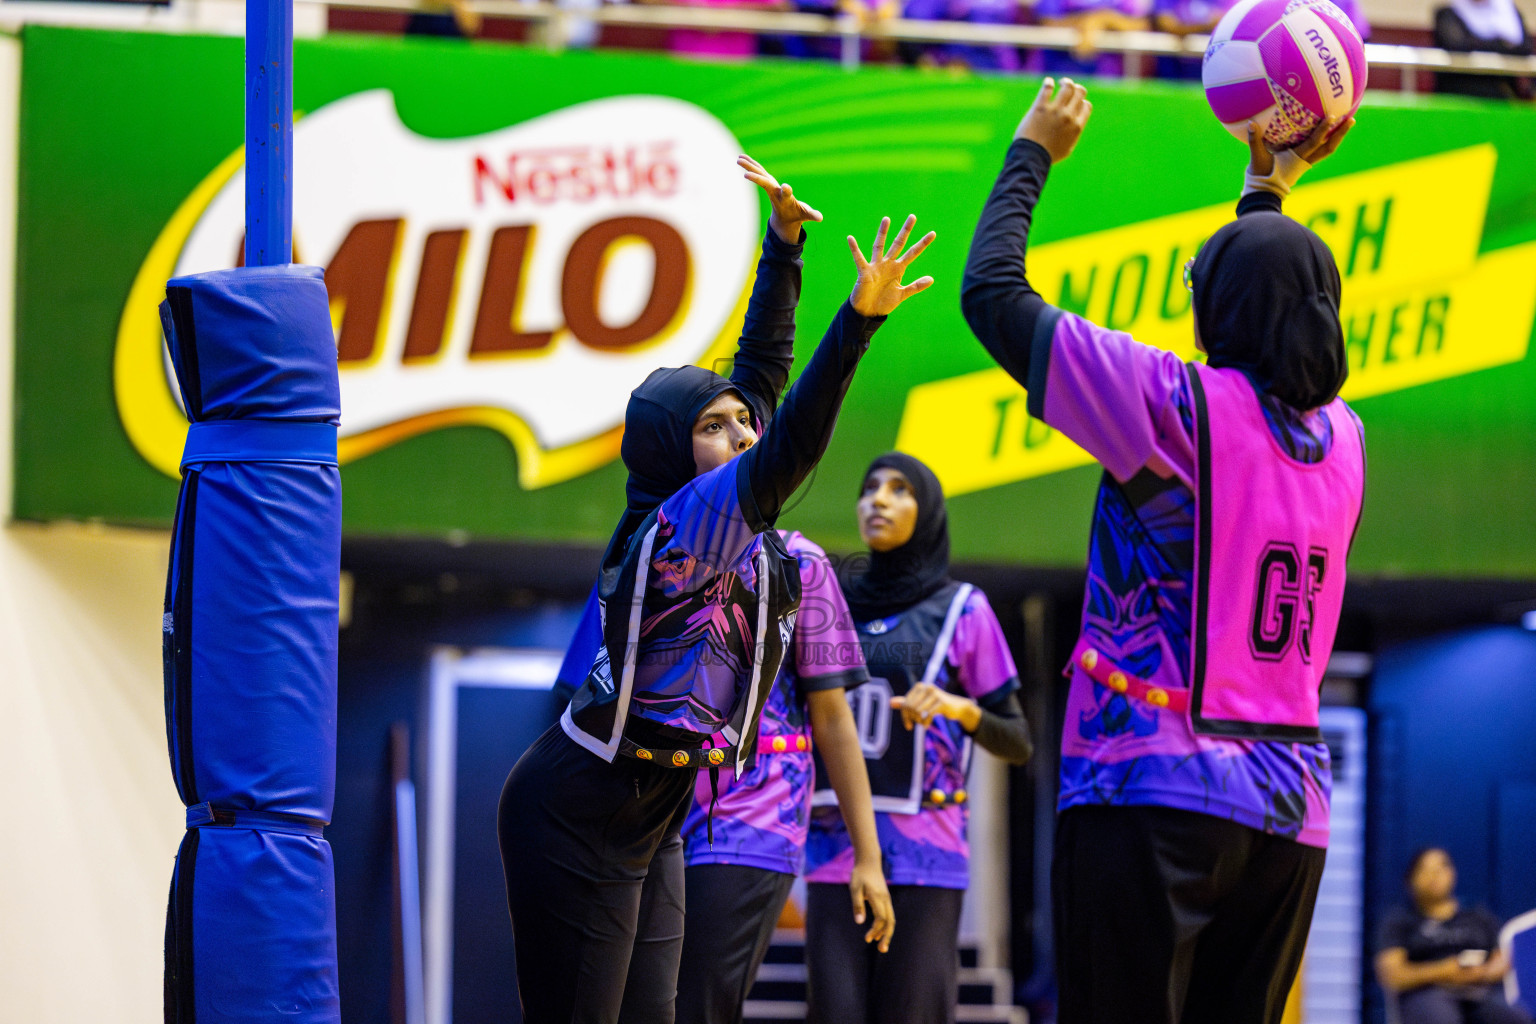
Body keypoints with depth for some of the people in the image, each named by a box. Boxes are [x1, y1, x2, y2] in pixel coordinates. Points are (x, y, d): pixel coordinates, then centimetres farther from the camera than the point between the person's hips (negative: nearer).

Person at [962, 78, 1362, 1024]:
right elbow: (1276, 324, 34)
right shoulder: (1344, 439, 10)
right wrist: (1269, 192, 43)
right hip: (1291, 813, 6)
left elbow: (992, 291, 0)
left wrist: (1033, 153, 14)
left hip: (1156, 796, -6)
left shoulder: (1182, 406, -7)